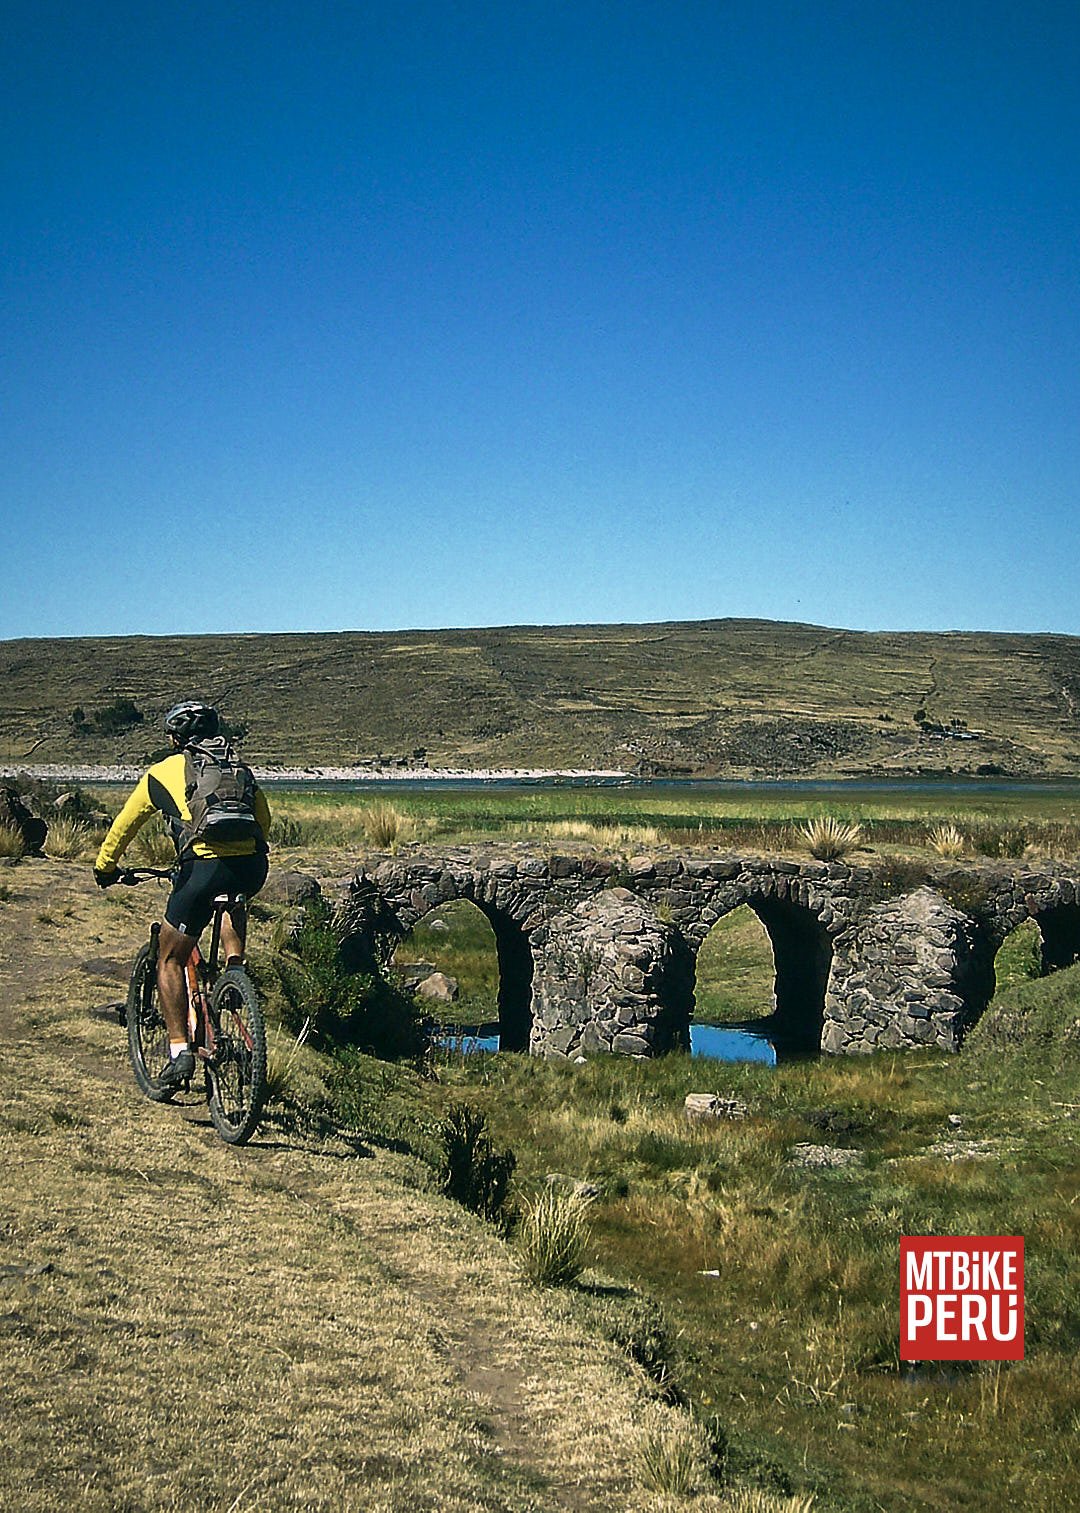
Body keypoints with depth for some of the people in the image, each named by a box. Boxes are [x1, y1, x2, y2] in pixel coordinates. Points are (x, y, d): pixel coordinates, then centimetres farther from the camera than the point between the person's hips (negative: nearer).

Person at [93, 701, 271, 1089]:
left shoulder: (162, 773, 17)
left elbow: (124, 825, 26)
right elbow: (263, 819, 31)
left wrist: (105, 867, 41)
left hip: (203, 868, -3)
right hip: (252, 869, 3)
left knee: (170, 960, 13)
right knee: (232, 900, 40)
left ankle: (180, 1050, 4)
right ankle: (234, 962, 23)